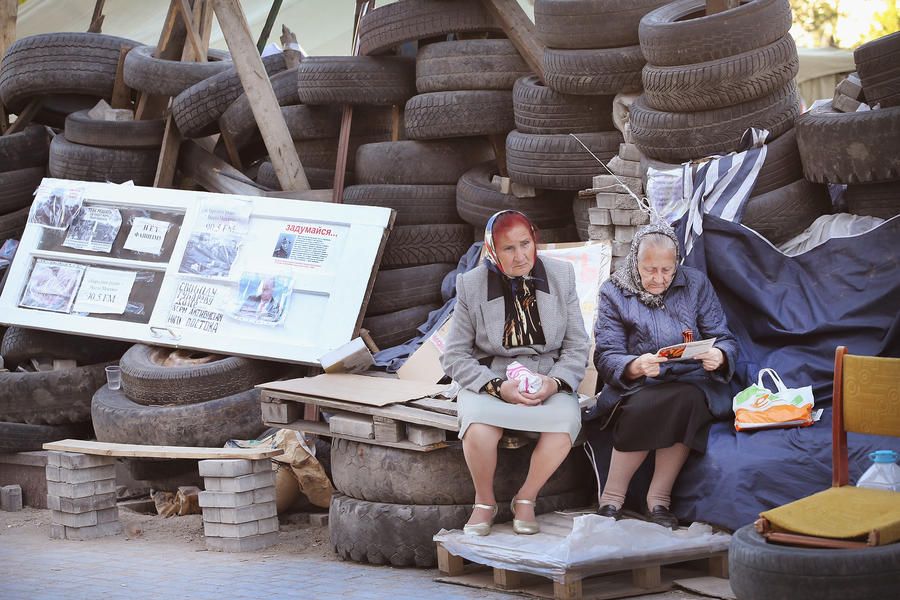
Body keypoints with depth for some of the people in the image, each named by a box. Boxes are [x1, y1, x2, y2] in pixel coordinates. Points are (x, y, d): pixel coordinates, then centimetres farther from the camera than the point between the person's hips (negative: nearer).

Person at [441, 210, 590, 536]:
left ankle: (526, 499, -9)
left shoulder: (561, 276, 2)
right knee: (478, 427, -35)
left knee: (566, 421, -33)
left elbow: (578, 346, 6)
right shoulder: (471, 285, -2)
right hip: (489, 379, -1)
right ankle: (484, 502, -6)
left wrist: (556, 383, -14)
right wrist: (497, 387, -17)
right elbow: (455, 356, -1)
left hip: (549, 378, 1)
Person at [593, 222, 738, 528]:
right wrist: (635, 366, -26)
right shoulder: (613, 293, 6)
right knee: (642, 408, -38)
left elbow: (725, 339, 9)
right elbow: (606, 357, -3)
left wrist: (719, 357, -17)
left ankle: (659, 497, -24)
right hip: (634, 387, -1)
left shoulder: (695, 283, 11)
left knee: (686, 400, -36)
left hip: (690, 381, 1)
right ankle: (612, 498, -22)